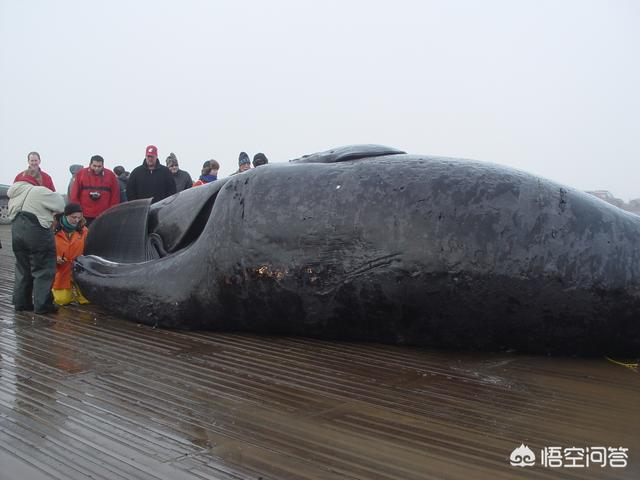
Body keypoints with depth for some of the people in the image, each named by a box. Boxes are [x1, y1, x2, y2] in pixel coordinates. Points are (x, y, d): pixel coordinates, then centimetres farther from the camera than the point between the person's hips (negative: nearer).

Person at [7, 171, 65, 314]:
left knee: (22, 269, 18)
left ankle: (21, 302, 23)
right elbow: (60, 205, -6)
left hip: (16, 231, 8)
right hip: (36, 231, -7)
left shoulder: (14, 194, 16)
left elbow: (12, 213, 15)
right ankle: (42, 305, 0)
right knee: (43, 270, 0)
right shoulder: (40, 192, -9)